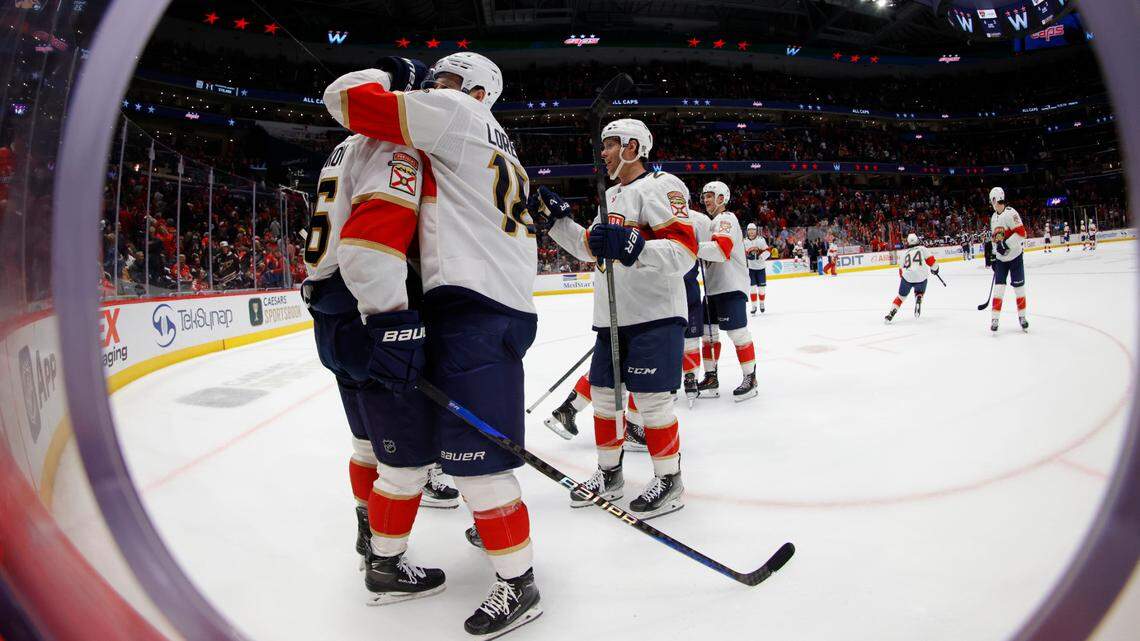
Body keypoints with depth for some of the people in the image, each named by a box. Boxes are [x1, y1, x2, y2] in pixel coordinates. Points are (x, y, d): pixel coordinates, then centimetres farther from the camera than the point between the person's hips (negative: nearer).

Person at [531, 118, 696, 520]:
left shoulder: (661, 186, -10)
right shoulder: (611, 196, 19)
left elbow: (684, 252, -21)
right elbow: (589, 248, 24)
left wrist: (631, 246, -35)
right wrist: (556, 215, 16)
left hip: (654, 316, -9)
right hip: (612, 317, 9)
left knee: (650, 397, -6)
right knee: (603, 393, 12)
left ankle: (669, 480, 13)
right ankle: (609, 475, 28)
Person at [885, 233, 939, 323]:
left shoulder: (905, 253, 17)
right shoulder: (922, 248, 9)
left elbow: (901, 269, 19)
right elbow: (930, 260, 3)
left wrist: (902, 278, 33)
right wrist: (934, 269, 21)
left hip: (907, 277, 1)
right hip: (921, 277, -1)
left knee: (901, 295, 17)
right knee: (919, 292, 28)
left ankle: (892, 312, 5)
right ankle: (918, 301, -2)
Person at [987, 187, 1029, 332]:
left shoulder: (1011, 213, -14)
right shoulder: (993, 218, 11)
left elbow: (1021, 233, -21)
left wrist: (1006, 244, -24)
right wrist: (993, 256, 18)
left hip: (1015, 256, -6)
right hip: (1001, 258, 6)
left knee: (1019, 286, 2)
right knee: (999, 286, -1)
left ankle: (1022, 316, 16)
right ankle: (995, 318, -2)